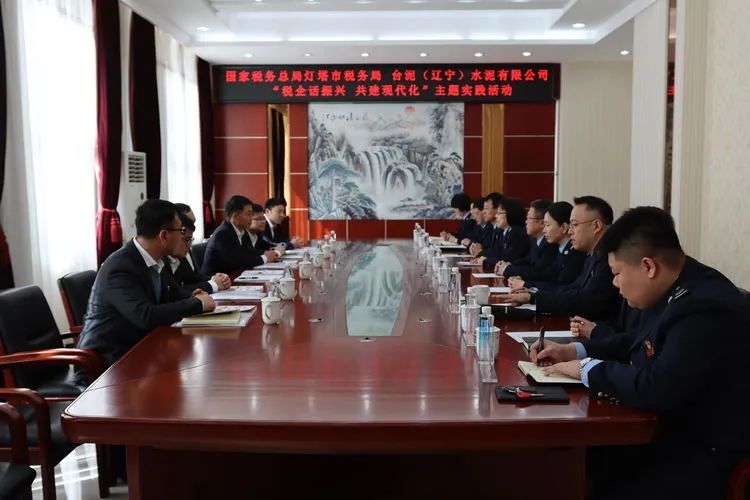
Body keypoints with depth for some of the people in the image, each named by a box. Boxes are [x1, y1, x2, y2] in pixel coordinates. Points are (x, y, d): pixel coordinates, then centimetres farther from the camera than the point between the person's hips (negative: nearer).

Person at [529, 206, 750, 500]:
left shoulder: (706, 309, -27)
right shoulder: (672, 290, 2)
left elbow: (655, 389, -33)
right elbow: (637, 343, 19)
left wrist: (587, 368, -17)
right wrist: (574, 351, 7)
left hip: (701, 456, -8)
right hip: (669, 428, 9)